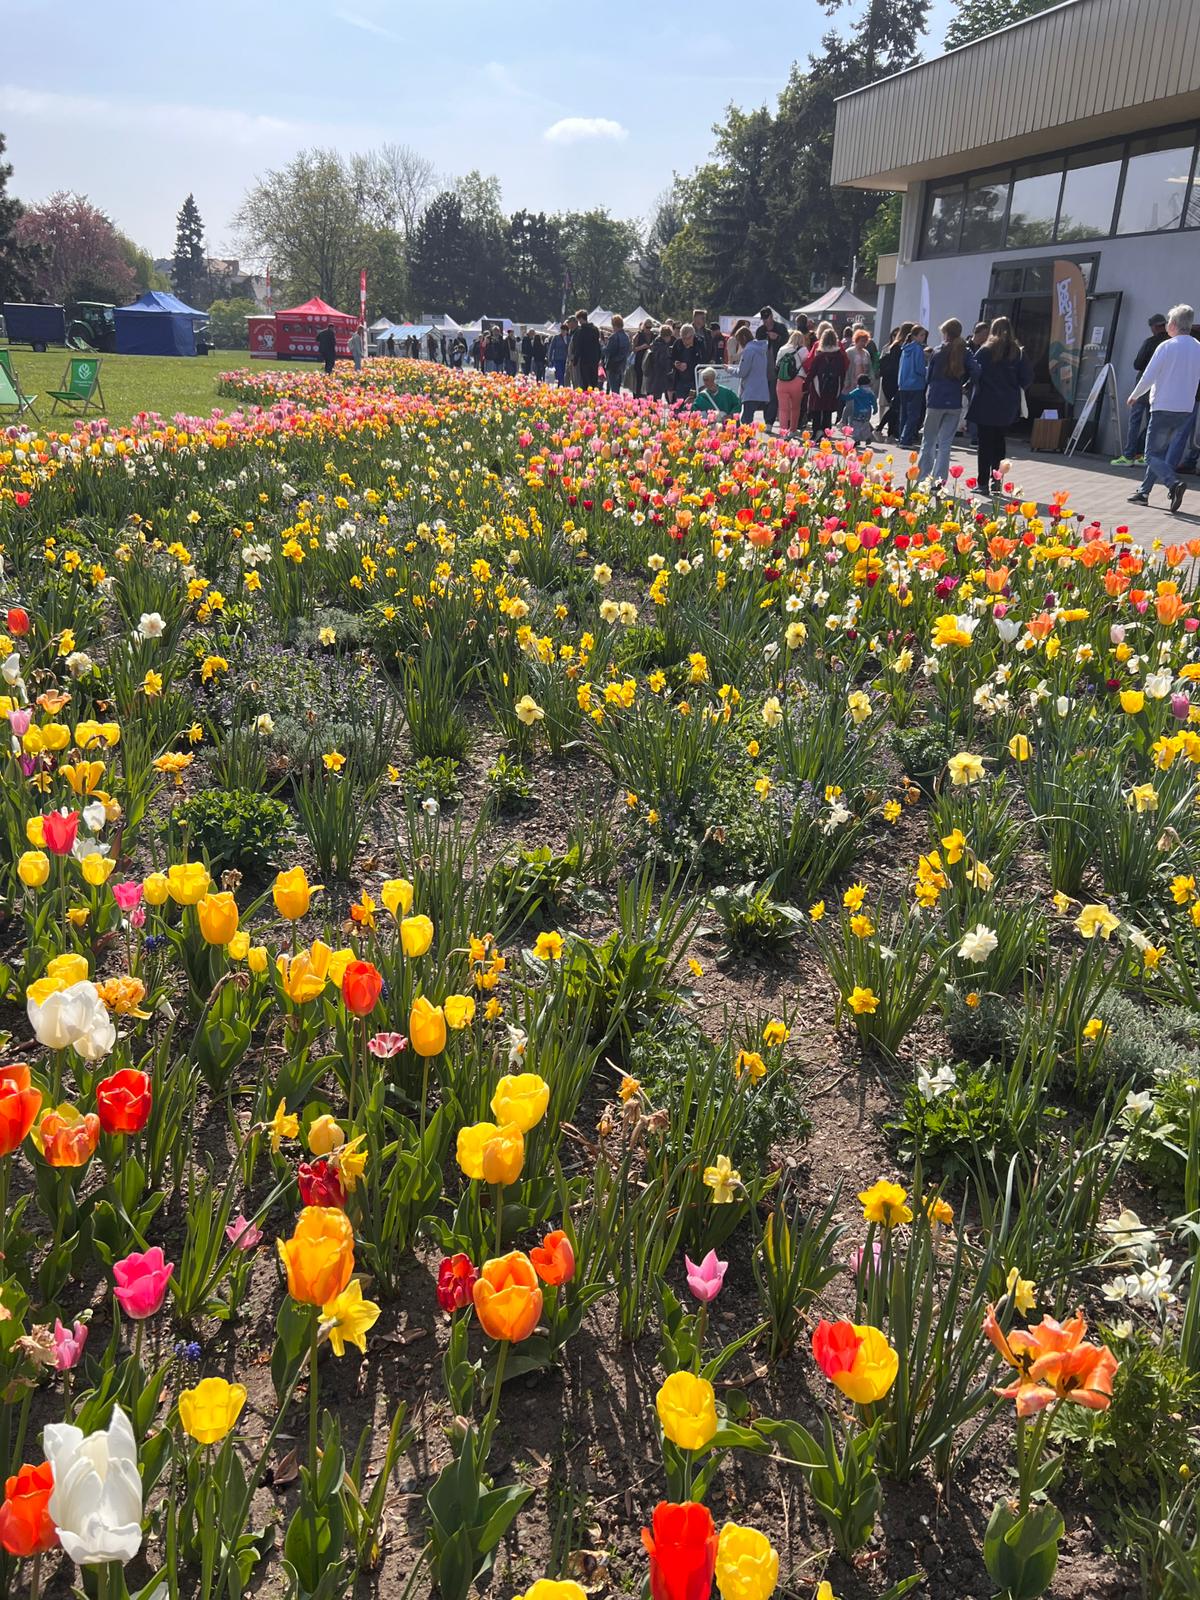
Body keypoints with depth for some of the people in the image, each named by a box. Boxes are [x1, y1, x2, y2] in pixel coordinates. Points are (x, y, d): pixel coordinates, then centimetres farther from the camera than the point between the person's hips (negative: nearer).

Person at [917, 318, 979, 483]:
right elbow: (975, 371, -14)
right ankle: (939, 480, 2)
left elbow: (929, 376, 3)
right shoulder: (966, 352, 0)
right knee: (945, 443, 6)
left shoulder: (938, 351, -2)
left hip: (935, 401, -1)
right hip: (954, 402, 1)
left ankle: (923, 478, 10)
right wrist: (965, 385, 3)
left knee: (928, 441, 9)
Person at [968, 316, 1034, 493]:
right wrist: (1015, 390, 13)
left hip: (986, 405, -3)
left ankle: (983, 483, 1)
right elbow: (1027, 377, 0)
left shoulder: (986, 351, -8)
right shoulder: (1018, 353, 2)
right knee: (999, 443, 14)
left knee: (985, 444, 2)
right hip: (1008, 407, 3)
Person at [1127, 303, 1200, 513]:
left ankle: (1173, 482, -27)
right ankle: (1144, 492, 21)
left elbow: (1148, 377, -12)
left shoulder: (1167, 347, -12)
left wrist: (1134, 396, 3)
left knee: (1152, 454, -3)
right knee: (1159, 452, 18)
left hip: (1164, 407, -7)